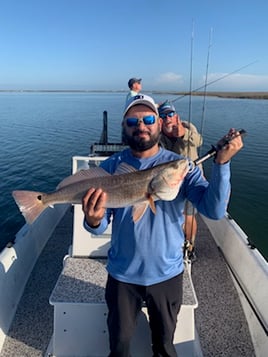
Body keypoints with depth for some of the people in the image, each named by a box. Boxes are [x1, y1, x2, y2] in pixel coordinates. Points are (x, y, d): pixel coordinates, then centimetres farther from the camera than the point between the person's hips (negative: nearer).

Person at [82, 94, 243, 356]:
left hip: (167, 273, 0)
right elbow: (101, 228, -11)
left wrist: (221, 162, -33)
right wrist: (93, 221, -34)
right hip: (122, 274, 1)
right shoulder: (110, 167, -10)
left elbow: (215, 210, -22)